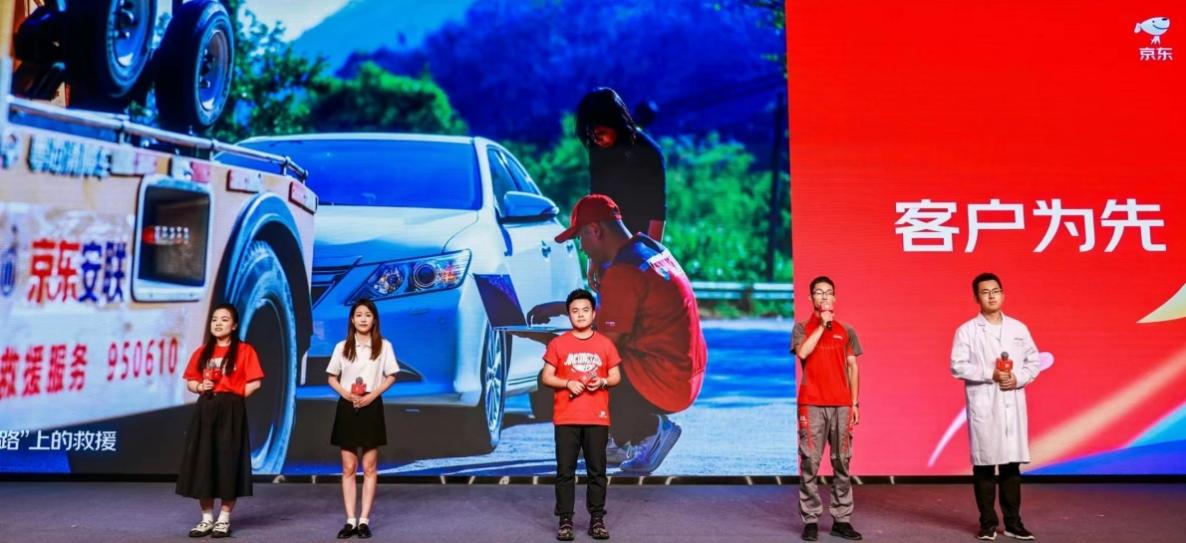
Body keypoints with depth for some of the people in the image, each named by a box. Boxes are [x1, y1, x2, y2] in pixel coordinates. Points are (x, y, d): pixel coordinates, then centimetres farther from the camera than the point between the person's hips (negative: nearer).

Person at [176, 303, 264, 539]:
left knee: (228, 463, -2)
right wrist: (200, 387, -4)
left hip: (231, 412, -4)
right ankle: (207, 518, 16)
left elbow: (255, 382, -7)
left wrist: (234, 396, -7)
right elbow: (190, 381, 15)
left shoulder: (244, 350, -3)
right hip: (204, 411, 4)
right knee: (202, 463, 4)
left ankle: (224, 519, 10)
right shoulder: (202, 351, 11)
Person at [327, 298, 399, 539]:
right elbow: (332, 377, 9)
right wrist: (345, 393, -10)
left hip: (371, 406, -1)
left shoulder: (384, 346, 0)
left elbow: (391, 377, 2)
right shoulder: (342, 346, 5)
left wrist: (372, 395, -12)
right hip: (347, 407, 2)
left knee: (369, 467, 1)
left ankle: (364, 520, 6)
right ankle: (350, 520, 7)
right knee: (348, 467, 2)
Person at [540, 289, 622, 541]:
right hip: (566, 418, -1)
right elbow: (546, 377, 3)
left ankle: (597, 519, 12)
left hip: (597, 418, 1)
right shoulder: (557, 344, 3)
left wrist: (602, 381, -12)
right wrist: (568, 383, -14)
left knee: (597, 470, 4)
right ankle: (565, 521, 7)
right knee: (565, 470, 0)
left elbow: (616, 377, 9)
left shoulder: (605, 344, 6)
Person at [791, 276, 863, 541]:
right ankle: (810, 520, 2)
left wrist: (854, 403, 6)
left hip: (841, 405, 3)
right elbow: (802, 353, -14)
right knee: (810, 463, -3)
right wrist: (822, 324, -9)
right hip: (812, 405, -2)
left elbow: (852, 368, 12)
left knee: (842, 463, 4)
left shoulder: (846, 331, 12)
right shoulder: (802, 328, 5)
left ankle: (841, 519, 10)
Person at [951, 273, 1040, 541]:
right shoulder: (967, 330, 0)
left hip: (1013, 404, 3)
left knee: (1012, 463, 5)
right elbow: (957, 366, -7)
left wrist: (1018, 378, -7)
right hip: (983, 405, -3)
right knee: (984, 463, 0)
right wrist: (991, 374, -15)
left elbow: (1034, 361, 12)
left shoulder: (1018, 328, 10)